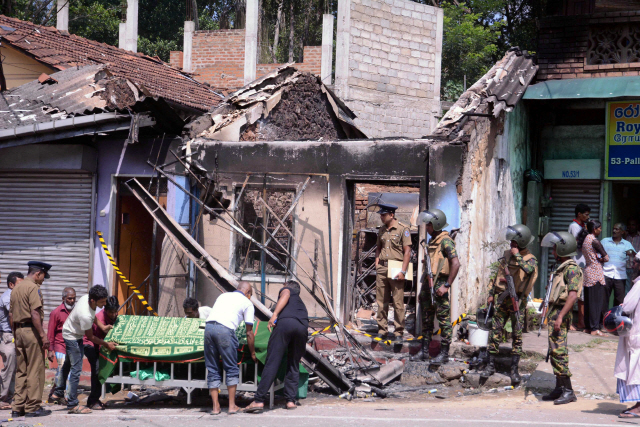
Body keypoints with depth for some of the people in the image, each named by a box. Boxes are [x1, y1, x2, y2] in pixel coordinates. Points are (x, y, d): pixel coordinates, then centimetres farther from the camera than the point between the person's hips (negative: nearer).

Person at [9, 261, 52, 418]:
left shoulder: (15, 289, 16)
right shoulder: (33, 288, -10)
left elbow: (11, 315, 17)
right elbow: (35, 313, -18)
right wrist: (43, 335, -18)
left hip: (19, 331, 8)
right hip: (32, 331, -8)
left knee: (21, 371, 12)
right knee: (35, 370, -3)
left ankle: (18, 407, 12)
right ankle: (32, 407, -1)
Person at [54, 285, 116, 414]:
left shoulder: (87, 298, -14)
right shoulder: (85, 315, -38)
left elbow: (93, 315, 10)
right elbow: (91, 337, -22)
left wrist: (102, 327, -1)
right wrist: (107, 344, -11)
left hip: (73, 334, 10)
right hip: (72, 337, -10)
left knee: (68, 365, 22)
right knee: (76, 369, -9)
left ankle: (59, 393, 38)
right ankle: (72, 405, -6)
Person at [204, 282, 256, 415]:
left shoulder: (223, 296, 30)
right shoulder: (247, 303, 17)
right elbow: (249, 333, 17)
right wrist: (253, 353, 27)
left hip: (209, 326, 4)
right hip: (225, 329, -4)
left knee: (212, 369, 11)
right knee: (231, 369, 9)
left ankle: (215, 407, 11)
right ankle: (232, 406, 9)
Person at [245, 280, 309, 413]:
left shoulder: (286, 290, 29)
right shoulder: (301, 303, 43)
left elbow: (285, 295, 5)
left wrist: (274, 314, -8)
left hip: (285, 322, -5)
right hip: (302, 327, 5)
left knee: (271, 363, -8)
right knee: (293, 366, 16)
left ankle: (259, 401, -13)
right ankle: (291, 400, 7)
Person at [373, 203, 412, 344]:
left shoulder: (403, 229, -5)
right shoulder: (382, 230, 14)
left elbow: (407, 251, -7)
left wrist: (403, 271, -13)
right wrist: (377, 264, 10)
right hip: (382, 269, 6)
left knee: (398, 303, -3)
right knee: (381, 302, 7)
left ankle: (399, 333, 2)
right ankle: (382, 330, 15)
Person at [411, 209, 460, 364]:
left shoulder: (445, 241, -12)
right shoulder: (432, 241, 17)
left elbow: (455, 264, -21)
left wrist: (446, 285, -23)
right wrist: (424, 288, 21)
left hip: (439, 285, -10)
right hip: (428, 285, 10)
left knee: (444, 319, -4)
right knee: (427, 319, 12)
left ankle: (444, 354, -2)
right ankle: (424, 351, 18)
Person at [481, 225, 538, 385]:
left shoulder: (530, 259, -6)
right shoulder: (507, 255, 10)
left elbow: (529, 269, -31)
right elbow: (498, 275, 19)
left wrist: (517, 255, -22)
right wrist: (491, 294, 15)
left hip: (517, 301, -5)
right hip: (501, 298, 5)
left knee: (517, 335, -1)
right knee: (495, 331, 3)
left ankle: (514, 369, 5)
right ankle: (491, 365, 11)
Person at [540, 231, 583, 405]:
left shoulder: (572, 269, -14)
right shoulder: (561, 267, 18)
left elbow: (573, 295, -23)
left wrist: (560, 316, -28)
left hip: (561, 313, -10)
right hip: (554, 312, 10)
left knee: (558, 351, -13)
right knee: (554, 351, 12)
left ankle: (568, 391, -12)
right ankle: (559, 388, 17)